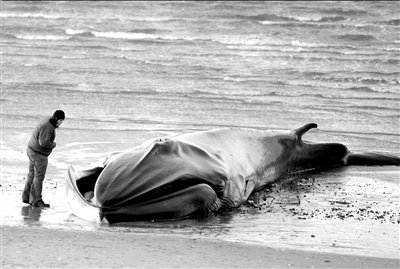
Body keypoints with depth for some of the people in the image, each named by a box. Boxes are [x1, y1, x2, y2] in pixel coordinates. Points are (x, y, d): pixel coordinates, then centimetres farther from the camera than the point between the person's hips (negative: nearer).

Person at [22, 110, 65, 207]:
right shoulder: (47, 127, -25)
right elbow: (44, 142, -31)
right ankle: (37, 201, 1)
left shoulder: (47, 121, 6)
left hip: (32, 150, 10)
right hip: (39, 154, -10)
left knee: (32, 174, 17)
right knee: (39, 177, -4)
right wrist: (53, 144, -13)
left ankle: (26, 197, 24)